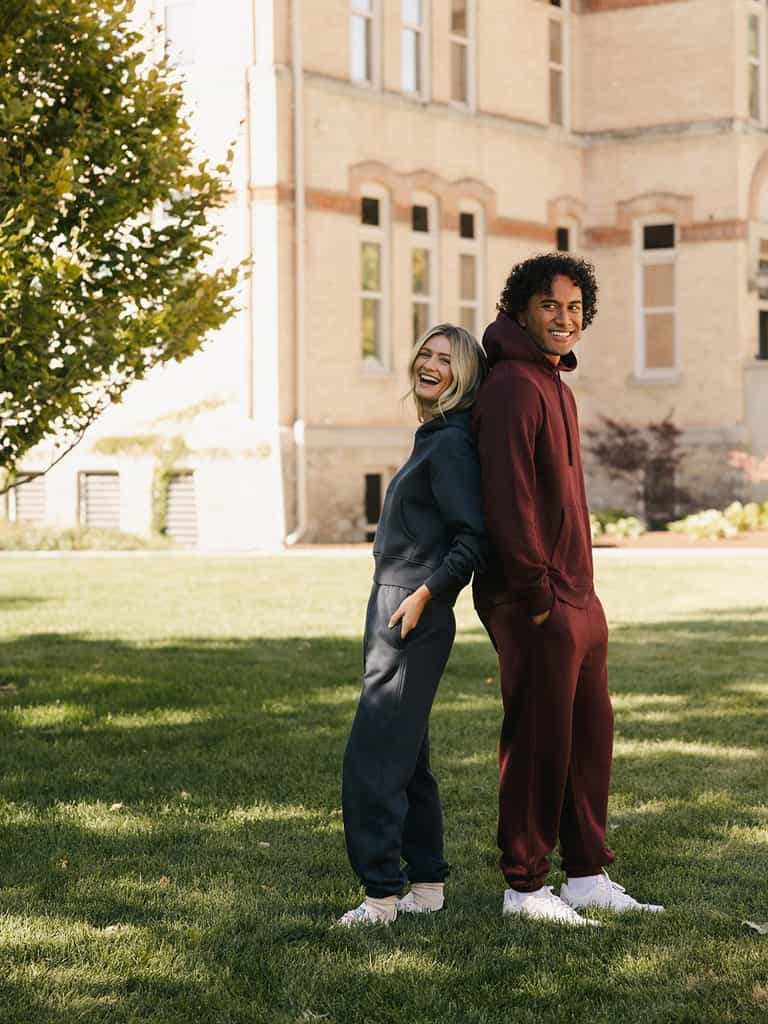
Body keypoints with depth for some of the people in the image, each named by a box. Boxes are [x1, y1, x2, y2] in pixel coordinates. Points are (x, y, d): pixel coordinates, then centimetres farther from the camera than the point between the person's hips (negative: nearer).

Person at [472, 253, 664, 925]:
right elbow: (508, 498, -19)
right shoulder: (514, 386, -13)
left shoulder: (557, 385, 18)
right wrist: (539, 597, -20)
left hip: (578, 597, 10)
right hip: (536, 600, -10)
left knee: (590, 737, 13)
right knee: (539, 741, -4)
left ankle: (588, 877, 22)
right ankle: (525, 888, 6)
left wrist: (577, 590, 16)